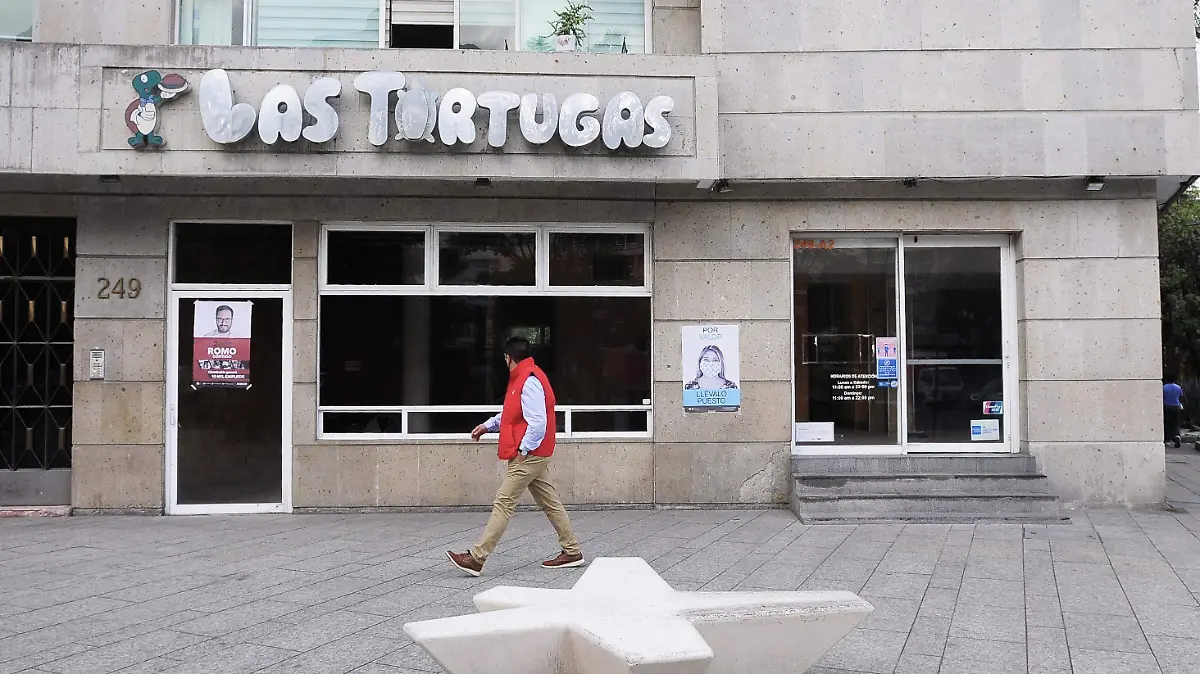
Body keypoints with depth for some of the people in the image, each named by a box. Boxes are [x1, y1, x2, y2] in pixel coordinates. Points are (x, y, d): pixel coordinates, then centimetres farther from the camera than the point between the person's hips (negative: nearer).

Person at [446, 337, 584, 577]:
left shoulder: (529, 382, -18)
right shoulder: (524, 379, 15)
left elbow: (538, 422, -25)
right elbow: (513, 413, 26)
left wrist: (523, 449, -21)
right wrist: (488, 425, 19)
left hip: (529, 455, -10)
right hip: (536, 455, 10)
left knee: (503, 504, -9)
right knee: (550, 503, 13)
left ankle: (476, 559, -8)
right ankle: (572, 551, 19)